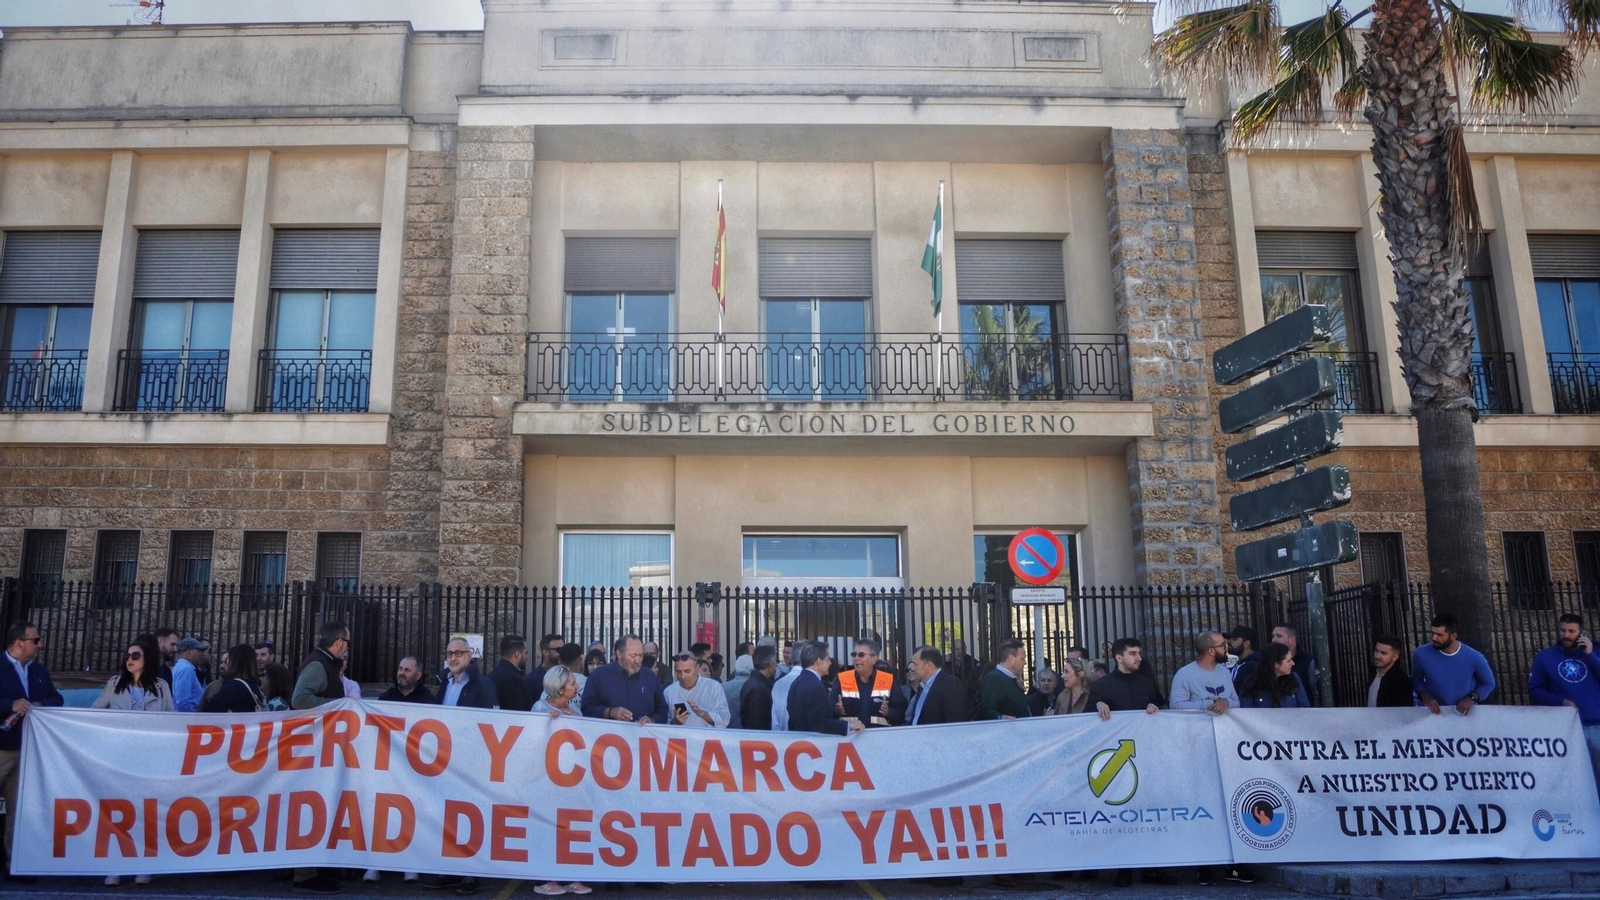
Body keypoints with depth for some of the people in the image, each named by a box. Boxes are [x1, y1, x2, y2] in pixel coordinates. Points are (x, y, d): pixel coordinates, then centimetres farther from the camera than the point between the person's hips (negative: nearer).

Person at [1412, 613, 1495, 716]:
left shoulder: (1474, 658, -13)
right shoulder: (1421, 654, -12)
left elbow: (1488, 684, 6)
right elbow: (1416, 679, 8)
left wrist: (1472, 698, -9)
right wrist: (1424, 695, -10)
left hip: (1465, 713, 0)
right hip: (1435, 713, 0)